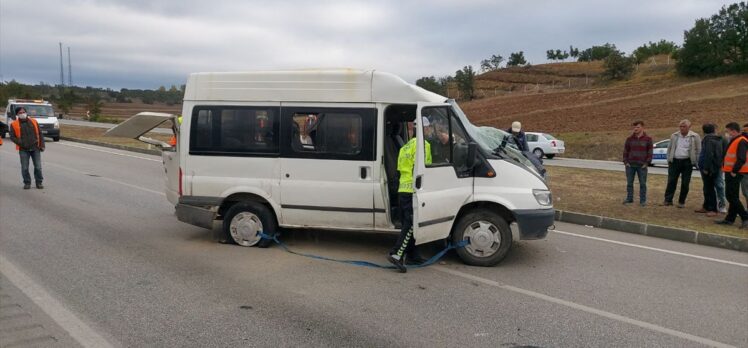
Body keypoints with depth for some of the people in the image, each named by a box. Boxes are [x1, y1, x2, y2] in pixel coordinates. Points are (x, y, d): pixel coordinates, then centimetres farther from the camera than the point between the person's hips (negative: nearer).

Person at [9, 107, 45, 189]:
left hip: (35, 148, 1)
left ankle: (39, 182, 13)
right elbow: (12, 137, 0)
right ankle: (27, 183, 15)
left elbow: (39, 134, 10)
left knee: (38, 167, 1)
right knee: (25, 168, 1)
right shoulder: (14, 124, 2)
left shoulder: (34, 122, 8)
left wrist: (42, 145, 3)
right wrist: (21, 143, -14)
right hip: (23, 149, -1)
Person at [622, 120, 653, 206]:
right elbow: (625, 151, 8)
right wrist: (625, 162, -1)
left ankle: (643, 200, 9)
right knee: (629, 183, 7)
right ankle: (629, 198, 17)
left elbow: (650, 152, 0)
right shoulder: (629, 139, 5)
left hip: (642, 166, -2)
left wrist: (646, 163, -7)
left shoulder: (648, 139, 0)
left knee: (643, 183, 2)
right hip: (630, 165, 2)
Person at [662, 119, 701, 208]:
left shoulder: (695, 137, -2)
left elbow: (698, 150, 1)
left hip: (687, 162, -2)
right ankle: (668, 200, 5)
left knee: (685, 183, 3)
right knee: (671, 181, 1)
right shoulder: (674, 136, 8)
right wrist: (669, 160, 10)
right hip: (675, 161, 2)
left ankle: (682, 201, 11)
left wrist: (697, 162, -4)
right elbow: (669, 148, 15)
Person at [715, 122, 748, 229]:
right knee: (733, 196, 12)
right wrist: (726, 168, 14)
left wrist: (734, 171, -19)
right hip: (730, 172, 10)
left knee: (731, 196, -9)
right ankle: (730, 219, 18)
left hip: (734, 173, -10)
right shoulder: (734, 140, 15)